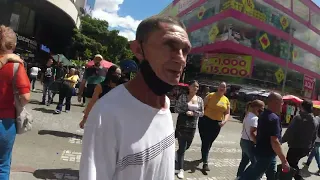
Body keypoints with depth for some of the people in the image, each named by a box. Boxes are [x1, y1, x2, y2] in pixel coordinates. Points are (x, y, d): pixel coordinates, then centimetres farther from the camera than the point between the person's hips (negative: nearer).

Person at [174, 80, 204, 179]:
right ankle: (180, 170, 9)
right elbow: (176, 109, -6)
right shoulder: (183, 96, -6)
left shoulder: (200, 99, 4)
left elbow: (202, 113, 5)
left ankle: (177, 153, 52)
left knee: (187, 146, 20)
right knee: (182, 148, -3)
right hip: (182, 125, -4)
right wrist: (185, 112, -19)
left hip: (192, 126, 5)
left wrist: (193, 113, -12)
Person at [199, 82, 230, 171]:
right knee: (205, 141, -5)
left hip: (217, 124, 4)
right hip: (206, 121, -4)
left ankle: (204, 156, 39)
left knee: (209, 142, 16)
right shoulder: (210, 95, -6)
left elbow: (227, 113, 10)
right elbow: (202, 107, -5)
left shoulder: (226, 100, 6)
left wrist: (224, 121, -8)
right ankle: (205, 163, 2)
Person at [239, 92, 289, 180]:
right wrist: (284, 161, -25)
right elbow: (274, 142, -29)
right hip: (266, 154, -10)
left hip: (263, 151, 10)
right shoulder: (274, 118, -24)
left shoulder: (263, 114, 6)